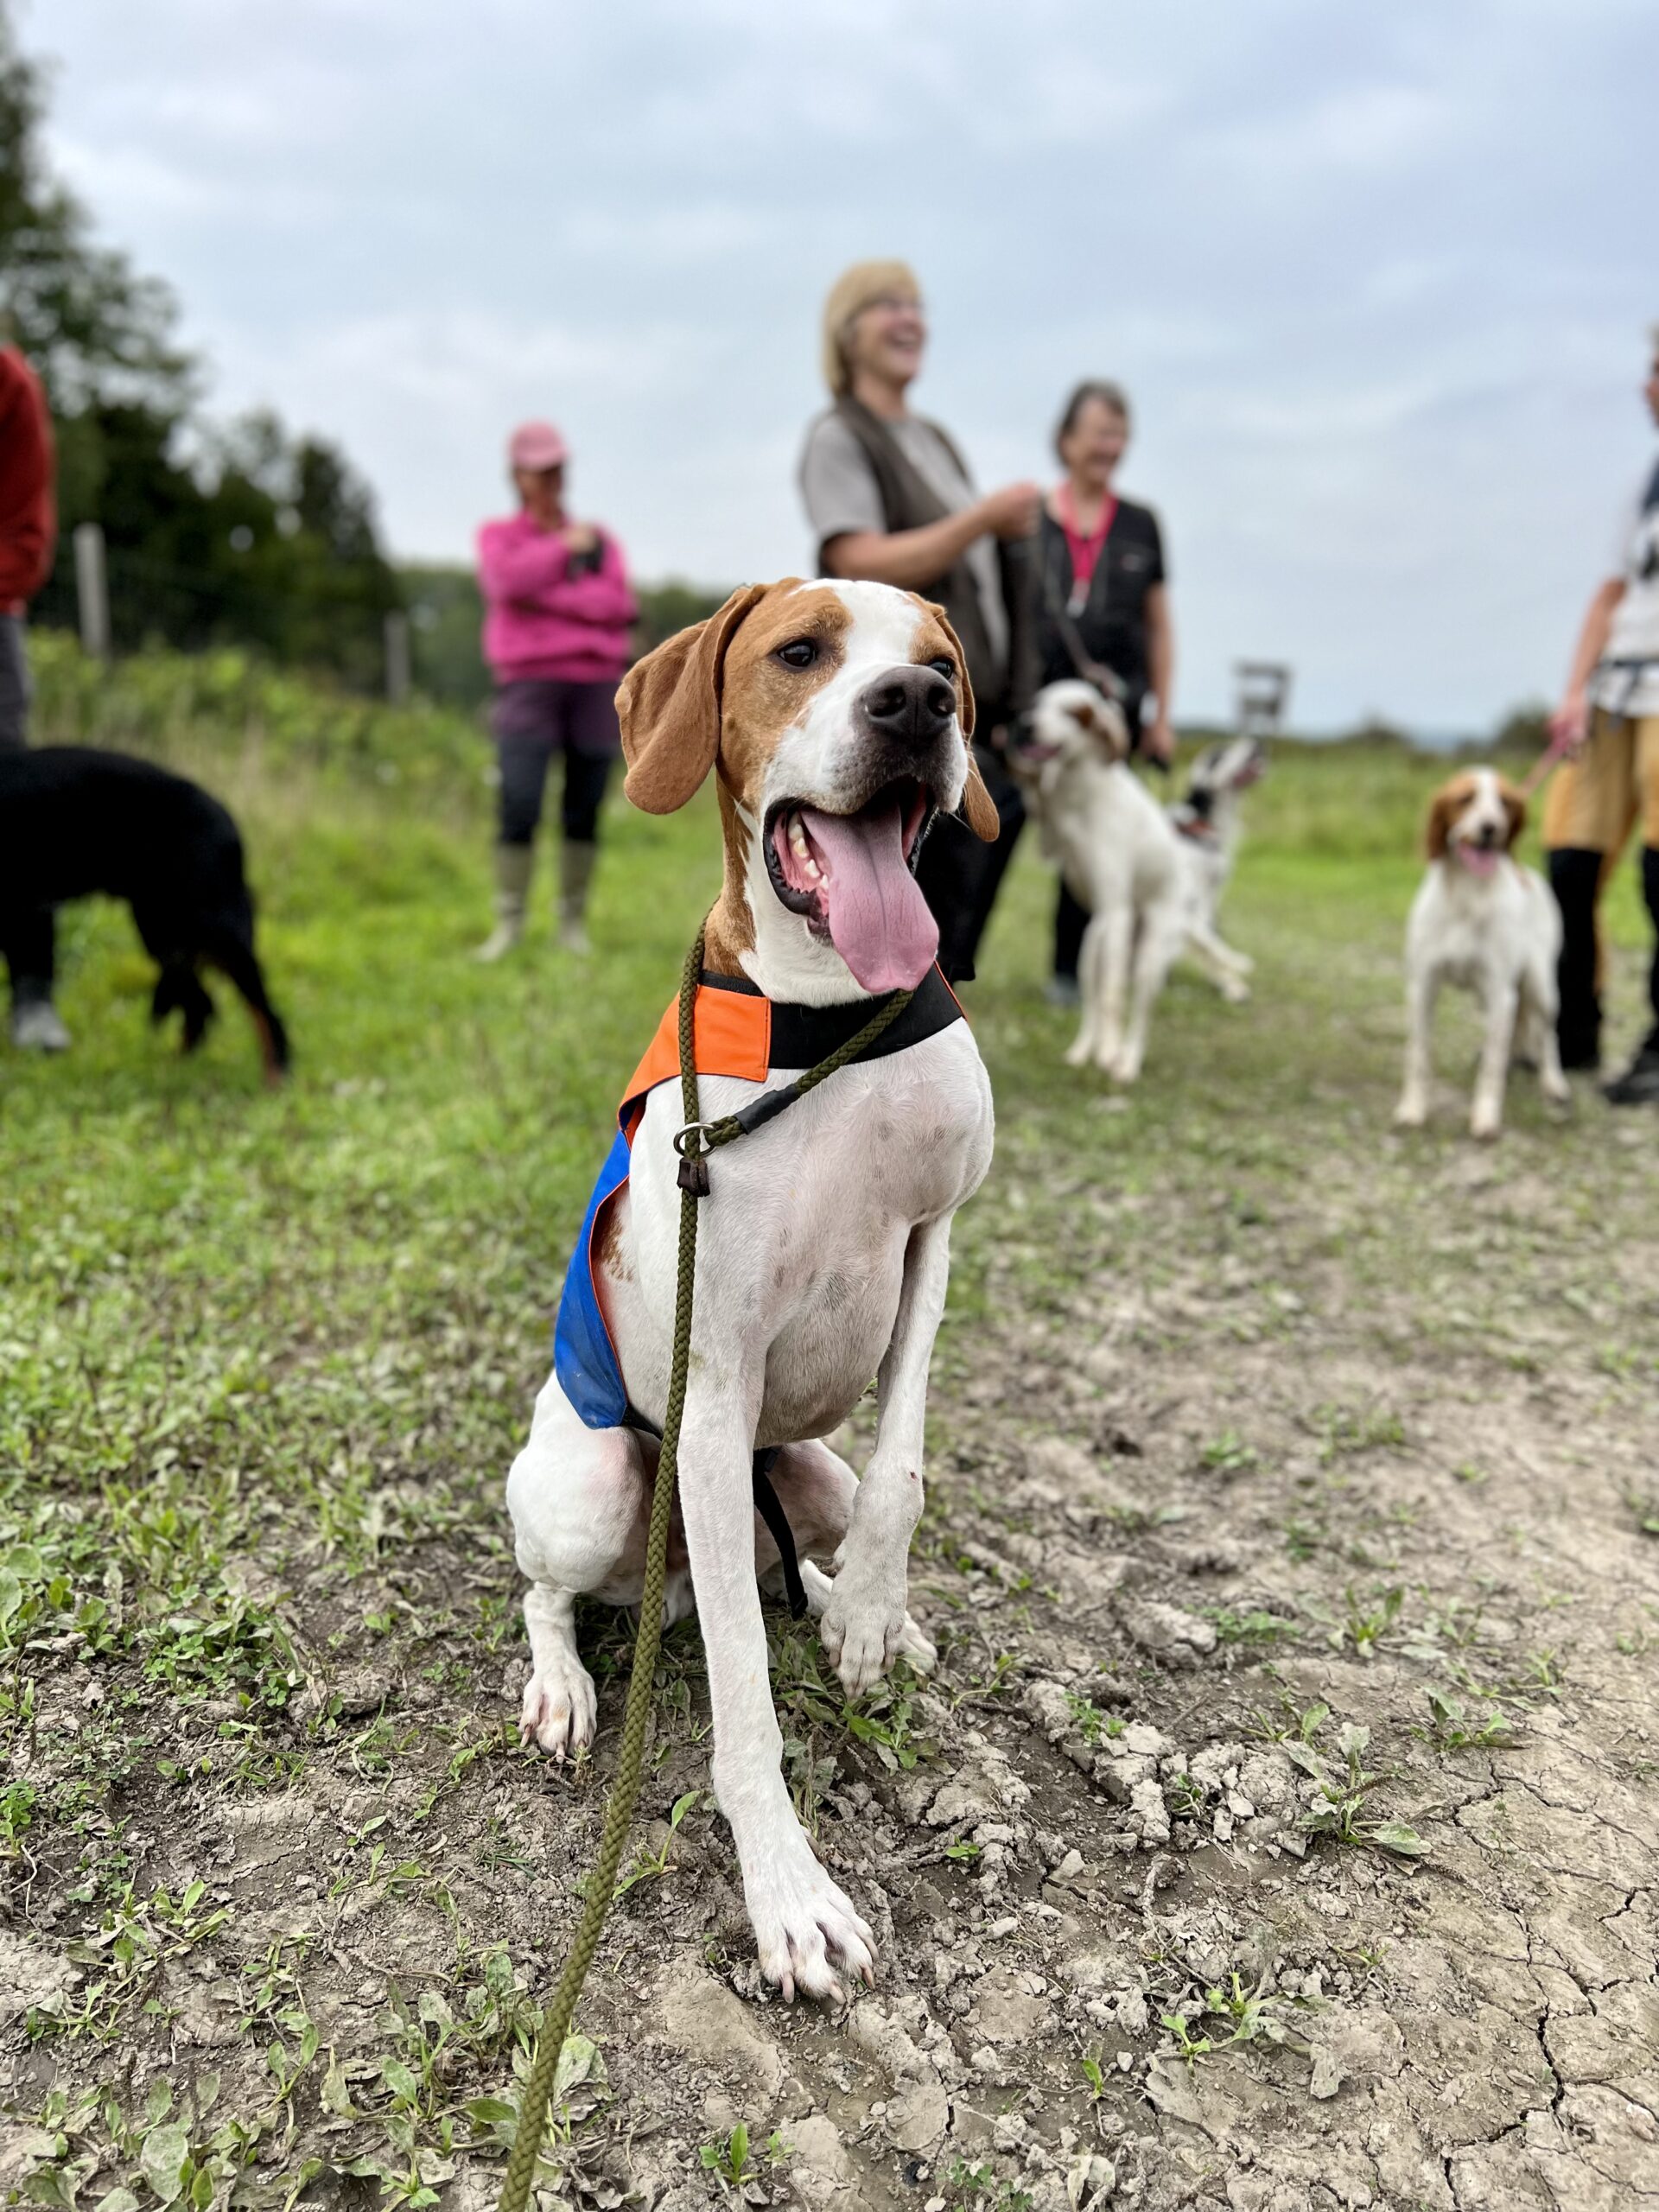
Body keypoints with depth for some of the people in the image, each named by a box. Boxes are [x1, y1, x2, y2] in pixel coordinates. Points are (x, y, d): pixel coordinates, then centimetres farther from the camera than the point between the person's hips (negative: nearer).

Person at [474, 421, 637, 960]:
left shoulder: (599, 540, 17)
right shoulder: (497, 536, 13)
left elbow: (618, 603, -1)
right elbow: (510, 580, -10)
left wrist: (545, 597, -7)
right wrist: (564, 546, -3)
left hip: (596, 681, 2)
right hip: (528, 681, -2)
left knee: (584, 811, 0)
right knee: (519, 807, -14)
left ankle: (573, 921, 9)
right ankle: (508, 923, -6)